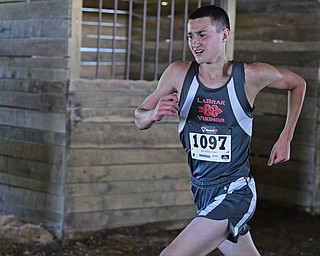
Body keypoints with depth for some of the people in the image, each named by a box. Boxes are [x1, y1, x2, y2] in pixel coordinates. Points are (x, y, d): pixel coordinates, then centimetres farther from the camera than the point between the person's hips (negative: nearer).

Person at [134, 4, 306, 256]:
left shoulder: (251, 76, -12)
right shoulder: (179, 73, -6)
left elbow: (297, 83, 8)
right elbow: (140, 119, 1)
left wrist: (285, 139, 4)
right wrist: (154, 114, -22)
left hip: (235, 193, -4)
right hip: (201, 189, 5)